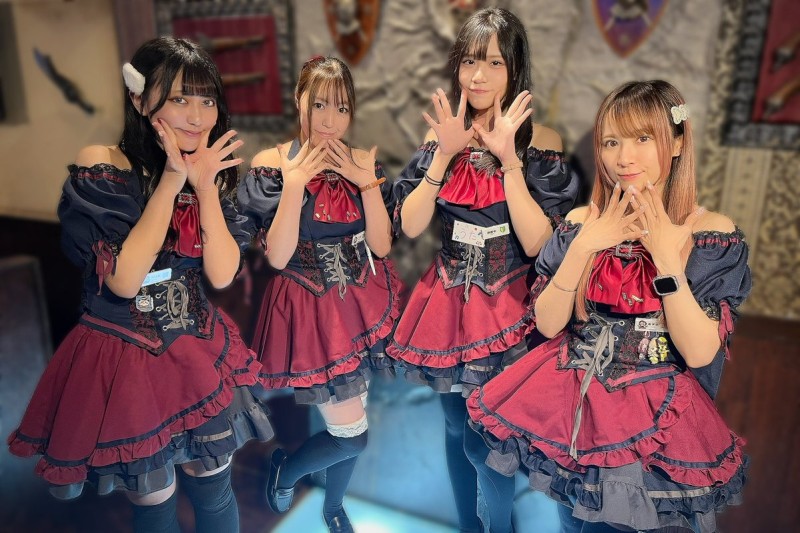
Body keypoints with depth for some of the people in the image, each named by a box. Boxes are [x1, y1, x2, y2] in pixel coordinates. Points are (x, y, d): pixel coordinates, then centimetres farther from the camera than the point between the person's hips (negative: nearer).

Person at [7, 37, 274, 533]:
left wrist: (205, 186, -18)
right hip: (124, 362, -4)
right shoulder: (100, 170, -14)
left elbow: (222, 274, -9)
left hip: (201, 356, 4)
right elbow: (124, 280, -23)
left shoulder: (212, 172, 1)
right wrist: (171, 182, -23)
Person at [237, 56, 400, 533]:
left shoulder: (362, 165, 0)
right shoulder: (272, 165, -9)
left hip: (364, 303, 4)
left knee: (348, 425, 17)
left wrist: (368, 183, -17)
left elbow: (381, 245, -6)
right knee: (352, 435, -1)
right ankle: (284, 469, 32)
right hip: (309, 309, -4)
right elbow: (277, 257, -16)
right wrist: (295, 183, -24)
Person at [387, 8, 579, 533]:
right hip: (449, 300, 4)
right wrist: (444, 154, -16)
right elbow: (410, 225, -7)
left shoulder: (539, 140, -9)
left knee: (486, 440, 1)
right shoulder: (442, 136, 1)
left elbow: (537, 242, -18)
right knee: (457, 426, 18)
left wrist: (509, 160, -24)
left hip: (506, 308, -3)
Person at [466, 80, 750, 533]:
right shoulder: (582, 222, -4)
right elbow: (548, 323, -8)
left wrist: (667, 257, -26)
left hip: (658, 412, -2)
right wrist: (585, 246, -19)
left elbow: (700, 352, -17)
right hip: (574, 403, 3)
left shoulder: (715, 234, -11)